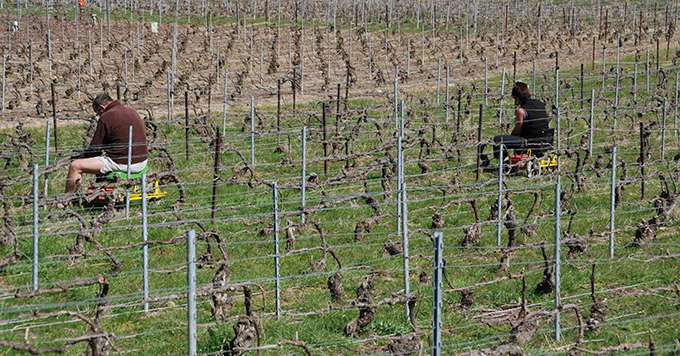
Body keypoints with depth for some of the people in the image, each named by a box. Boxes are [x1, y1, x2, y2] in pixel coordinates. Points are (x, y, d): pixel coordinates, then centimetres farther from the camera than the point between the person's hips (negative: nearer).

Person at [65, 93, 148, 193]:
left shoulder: (106, 118, -11)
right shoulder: (133, 112, 12)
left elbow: (94, 148, -7)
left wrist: (80, 158, 13)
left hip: (122, 164, -9)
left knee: (75, 166, -2)